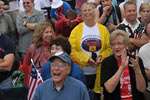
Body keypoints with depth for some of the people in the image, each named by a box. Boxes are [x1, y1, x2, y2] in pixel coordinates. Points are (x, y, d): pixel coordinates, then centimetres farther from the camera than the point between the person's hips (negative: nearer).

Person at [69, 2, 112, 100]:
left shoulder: (103, 29, 6)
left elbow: (109, 48, 5)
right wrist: (86, 59, -13)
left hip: (99, 73, 1)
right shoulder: (76, 30, 1)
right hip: (82, 72, -1)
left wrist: (101, 57, -12)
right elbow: (72, 50, -5)